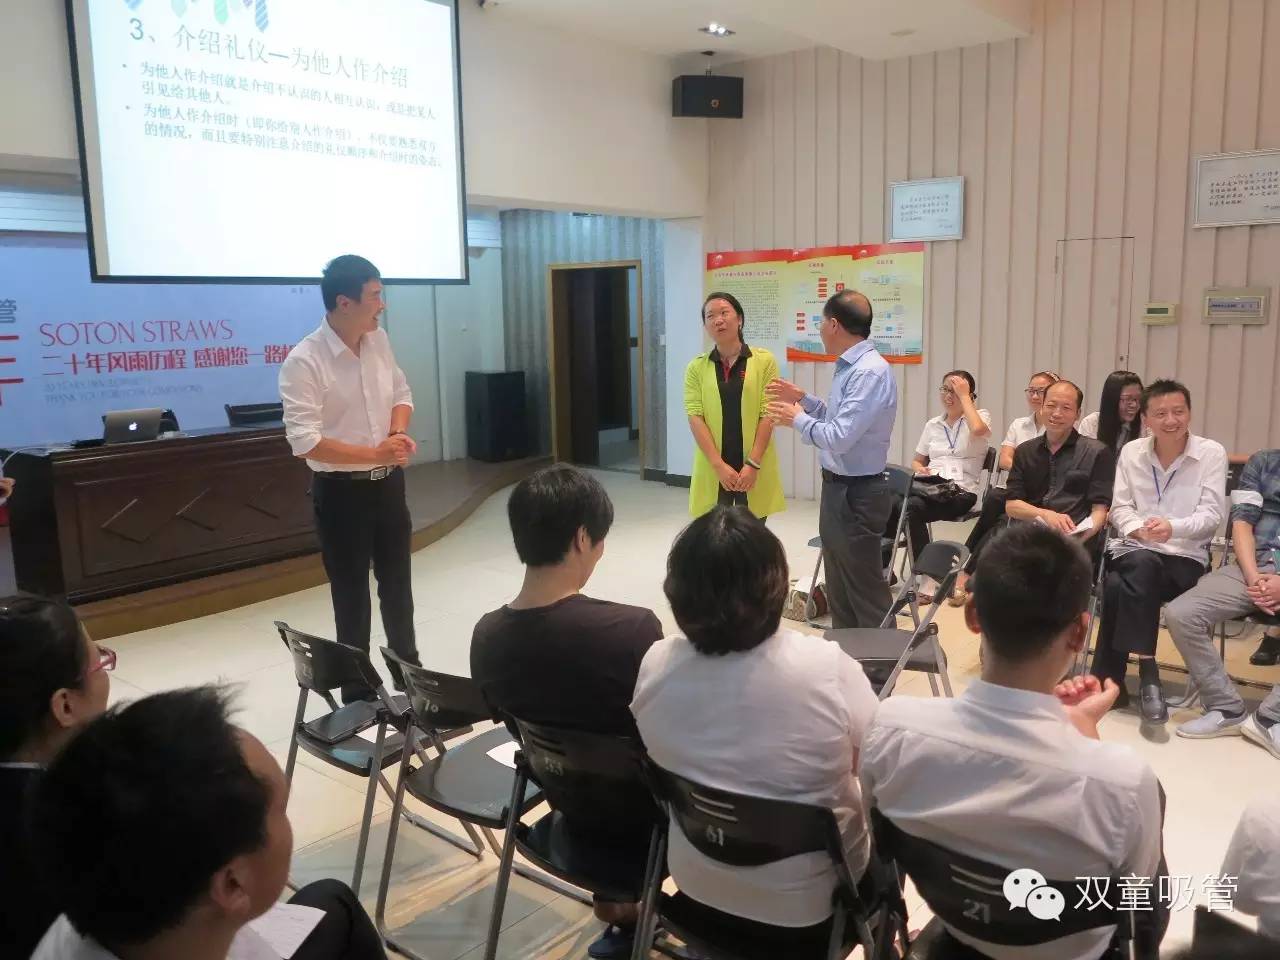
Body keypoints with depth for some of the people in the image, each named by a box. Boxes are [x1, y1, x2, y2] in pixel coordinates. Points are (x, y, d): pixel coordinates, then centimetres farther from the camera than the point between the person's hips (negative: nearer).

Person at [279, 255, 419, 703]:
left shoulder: (378, 339, 0)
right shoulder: (304, 362, -20)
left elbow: (401, 392, 13)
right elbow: (304, 442, -24)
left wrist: (396, 435, -7)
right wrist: (374, 453, -23)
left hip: (388, 483, 6)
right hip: (341, 491, -6)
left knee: (398, 584, 20)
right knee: (352, 597, 6)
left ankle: (410, 673, 40)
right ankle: (358, 695, 23)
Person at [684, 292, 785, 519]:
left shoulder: (764, 361, 0)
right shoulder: (696, 368, 4)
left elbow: (768, 415, -4)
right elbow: (695, 417, -3)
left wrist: (753, 464, -12)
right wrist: (719, 465, -13)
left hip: (755, 468, -1)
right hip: (712, 469, 1)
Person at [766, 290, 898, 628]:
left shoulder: (870, 372, -23)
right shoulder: (849, 367, 8)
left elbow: (839, 437, -27)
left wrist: (797, 418, -12)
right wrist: (804, 399, 15)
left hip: (856, 495, -10)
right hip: (838, 489, 10)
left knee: (865, 592, 2)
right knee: (839, 590, 20)